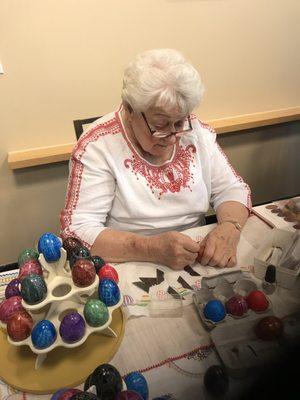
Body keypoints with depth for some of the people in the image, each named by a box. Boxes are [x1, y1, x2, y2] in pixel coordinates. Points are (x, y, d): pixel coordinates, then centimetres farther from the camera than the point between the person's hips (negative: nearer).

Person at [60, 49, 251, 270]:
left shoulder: (196, 131, -1)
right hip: (130, 272, -3)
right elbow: (76, 231, -19)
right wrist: (152, 248, -30)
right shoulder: (97, 147, -15)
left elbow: (233, 188, 4)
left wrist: (229, 228, -16)